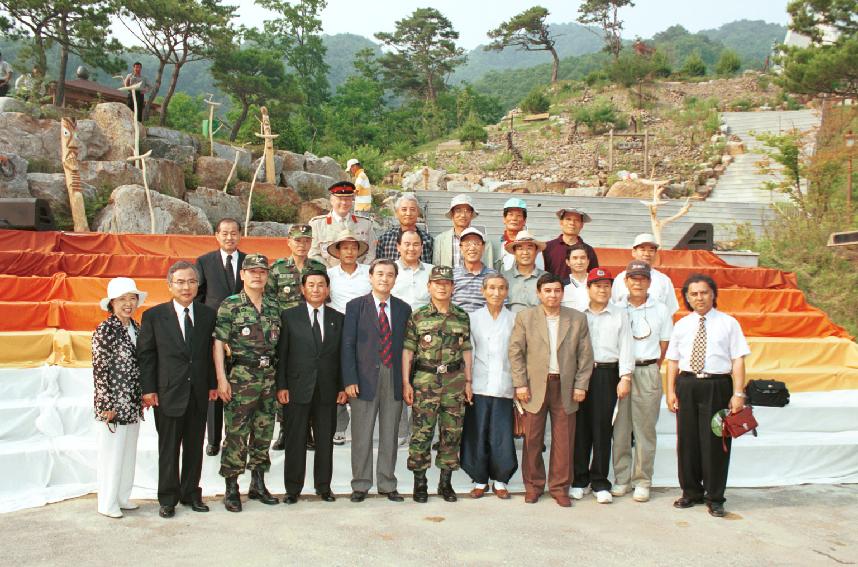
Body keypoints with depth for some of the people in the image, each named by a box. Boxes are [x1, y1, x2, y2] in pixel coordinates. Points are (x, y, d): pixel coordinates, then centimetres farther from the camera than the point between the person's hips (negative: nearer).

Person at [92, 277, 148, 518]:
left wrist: (143, 396, 13)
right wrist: (107, 405, -15)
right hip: (114, 404, -7)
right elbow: (99, 369, -14)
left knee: (129, 451, 15)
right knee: (112, 452, 3)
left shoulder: (135, 328, 8)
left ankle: (123, 497, 28)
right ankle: (107, 503, 16)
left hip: (133, 404, 7)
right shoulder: (104, 331, -13)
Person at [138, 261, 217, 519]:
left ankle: (191, 493, 26)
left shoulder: (208, 314, 4)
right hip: (168, 393, -2)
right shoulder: (154, 316, -3)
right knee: (168, 449, 7)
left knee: (195, 447, 12)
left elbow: (212, 352, 8)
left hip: (199, 394, 3)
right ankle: (168, 498, 20)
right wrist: (148, 389, -6)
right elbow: (145, 354, -2)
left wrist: (213, 384, 4)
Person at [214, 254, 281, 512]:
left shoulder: (273, 306, 10)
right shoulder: (230, 305, -4)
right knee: (236, 435, -1)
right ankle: (231, 488, 11)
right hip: (241, 376, -5)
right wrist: (221, 378, -13)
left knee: (263, 433, 11)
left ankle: (258, 484, 24)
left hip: (269, 376, 5)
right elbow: (218, 343, -6)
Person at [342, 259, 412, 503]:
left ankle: (387, 484, 20)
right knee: (361, 436, 4)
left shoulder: (403, 308, 9)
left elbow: (406, 345, 10)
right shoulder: (356, 306, 1)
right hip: (365, 379, -2)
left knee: (390, 435, 9)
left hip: (394, 380, 2)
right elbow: (348, 345, -2)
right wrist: (350, 380, -10)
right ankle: (360, 485, 16)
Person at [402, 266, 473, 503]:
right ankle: (420, 482, 12)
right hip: (425, 381, -2)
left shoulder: (462, 317, 8)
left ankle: (446, 482, 19)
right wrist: (406, 383, -5)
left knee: (452, 433, 6)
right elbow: (408, 350, 0)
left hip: (455, 381, 2)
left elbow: (466, 351, 11)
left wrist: (468, 381, 7)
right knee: (421, 433, -1)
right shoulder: (417, 317, 1)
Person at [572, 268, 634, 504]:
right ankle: (579, 479, 15)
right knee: (580, 426, 4)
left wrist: (625, 378, -5)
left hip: (607, 373, 0)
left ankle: (600, 482, 9)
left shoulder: (620, 316, 7)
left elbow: (625, 347, 3)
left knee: (602, 427, 1)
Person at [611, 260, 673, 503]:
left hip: (648, 372, 0)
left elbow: (664, 345, 10)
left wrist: (651, 369, 4)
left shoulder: (660, 310, 5)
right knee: (620, 428, 4)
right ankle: (621, 478, 15)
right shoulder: (616, 309, 5)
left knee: (645, 429, 3)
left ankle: (642, 481, 12)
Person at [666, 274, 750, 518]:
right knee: (687, 441, 9)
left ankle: (715, 498, 15)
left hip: (717, 386, -3)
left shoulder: (728, 323, 2)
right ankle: (691, 493, 25)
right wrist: (671, 391, 2)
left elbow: (738, 360, -3)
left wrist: (738, 394, -11)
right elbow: (672, 360, 11)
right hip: (686, 385, 3)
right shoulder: (681, 325, 11)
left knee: (714, 442, 1)